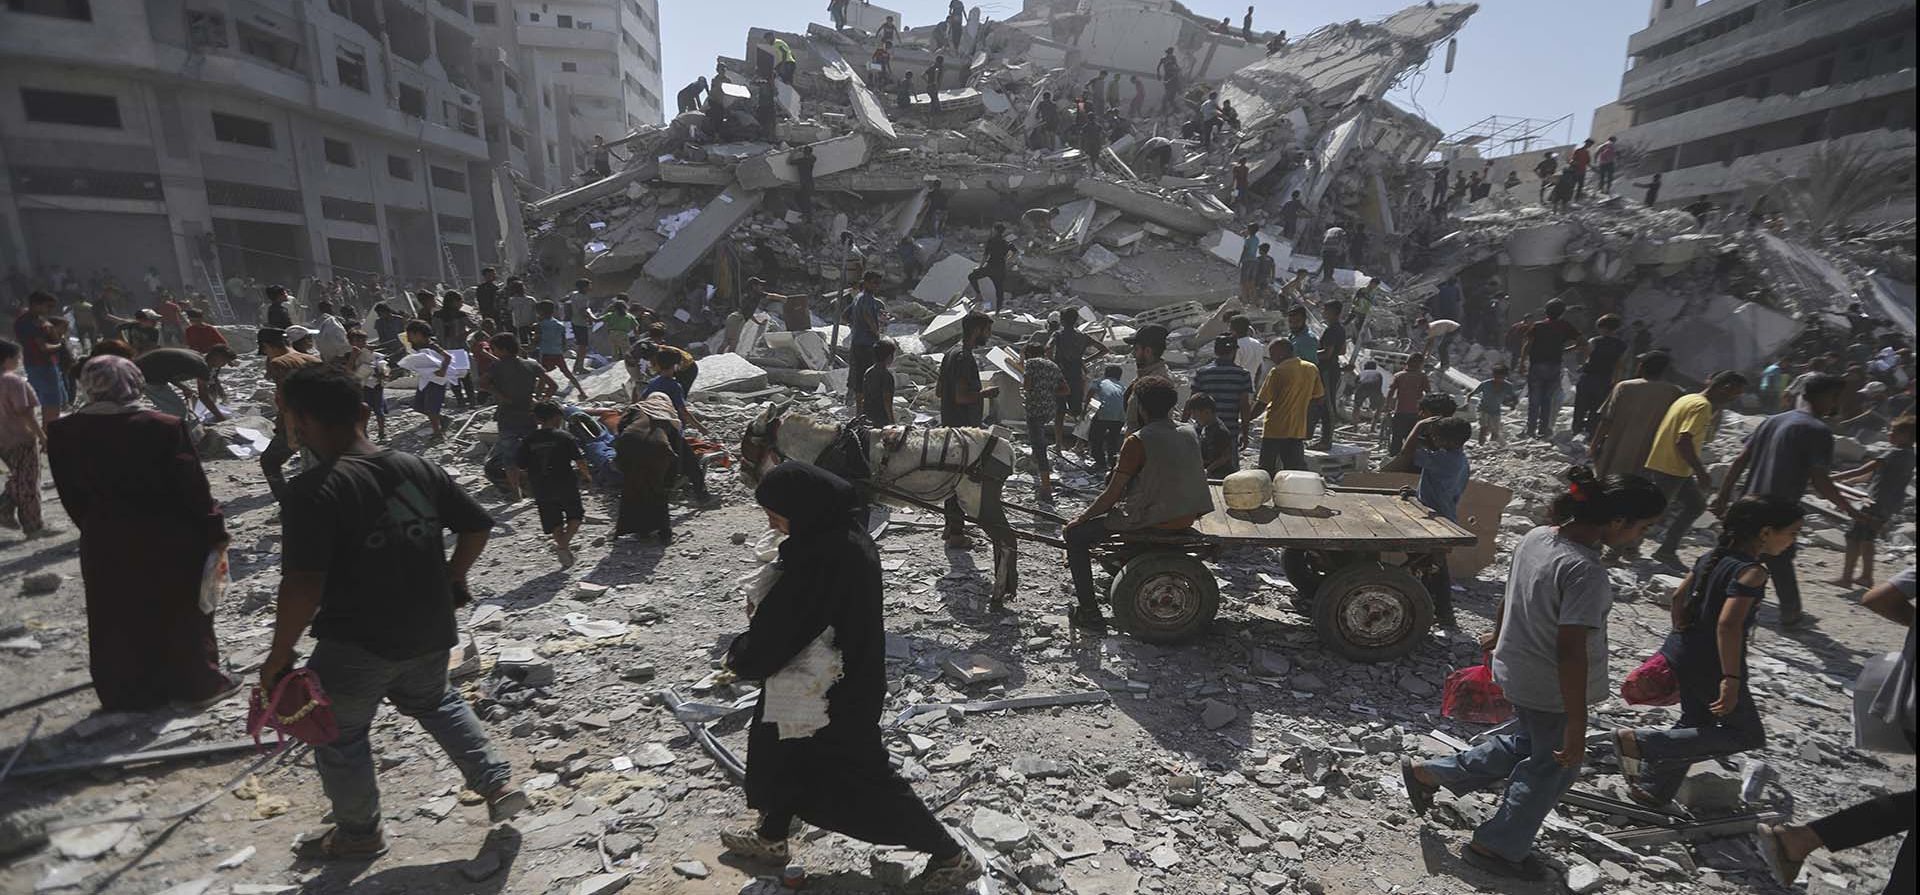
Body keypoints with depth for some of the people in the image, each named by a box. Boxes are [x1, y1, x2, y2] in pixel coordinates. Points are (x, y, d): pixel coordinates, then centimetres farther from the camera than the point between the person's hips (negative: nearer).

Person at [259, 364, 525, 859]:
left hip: (355, 644, -5)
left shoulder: (312, 490, -20)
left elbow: (303, 585, -25)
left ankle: (359, 833, 37)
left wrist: (279, 656, -12)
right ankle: (498, 783, 22)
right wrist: (452, 578, 19)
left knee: (339, 733, 20)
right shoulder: (419, 468, -3)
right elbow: (477, 526, 4)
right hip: (429, 633, 6)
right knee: (435, 703, 29)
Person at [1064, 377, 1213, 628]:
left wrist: (1081, 517, -2)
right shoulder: (1190, 434, 2)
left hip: (1154, 520, -8)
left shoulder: (1137, 442, -18)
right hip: (1187, 516, 8)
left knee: (1075, 534, 4)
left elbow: (1112, 495, -16)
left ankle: (1089, 611, 3)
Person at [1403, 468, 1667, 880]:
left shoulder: (1535, 537, -5)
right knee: (1552, 768, 16)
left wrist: (1496, 636, 26)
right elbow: (1570, 652, -28)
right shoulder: (1586, 571, -29)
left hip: (1516, 671, 8)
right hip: (1552, 691, -8)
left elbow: (1509, 598, 10)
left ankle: (1428, 773, 31)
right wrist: (1577, 725, -22)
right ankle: (1496, 847, 32)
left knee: (1526, 746, 28)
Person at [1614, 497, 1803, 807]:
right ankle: (1641, 742, -6)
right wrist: (1731, 678, -25)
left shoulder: (1711, 557, 6)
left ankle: (1651, 790, 28)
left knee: (1695, 725, 24)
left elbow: (1677, 599, 14)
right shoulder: (1752, 571, -19)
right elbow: (1728, 624, -27)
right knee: (1748, 735, 9)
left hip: (1681, 655, 8)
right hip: (1711, 668, -8)